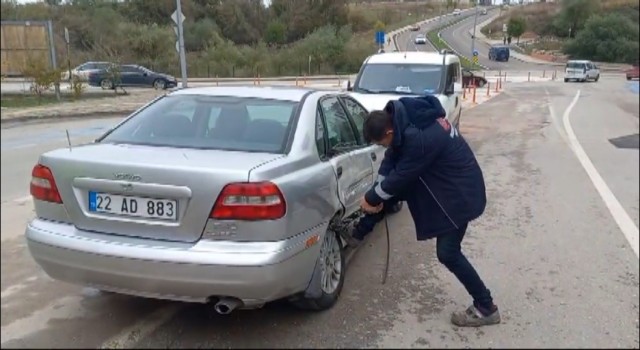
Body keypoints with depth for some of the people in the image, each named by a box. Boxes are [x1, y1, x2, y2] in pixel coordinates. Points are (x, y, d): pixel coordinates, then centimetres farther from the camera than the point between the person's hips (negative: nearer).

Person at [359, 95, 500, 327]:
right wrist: (378, 196, -2)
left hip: (459, 192, -9)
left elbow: (401, 176, -22)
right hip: (449, 184, 9)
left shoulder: (419, 139, -33)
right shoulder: (407, 117, -4)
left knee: (447, 252, -3)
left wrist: (372, 199, -7)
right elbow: (393, 160, 4)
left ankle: (486, 308, 10)